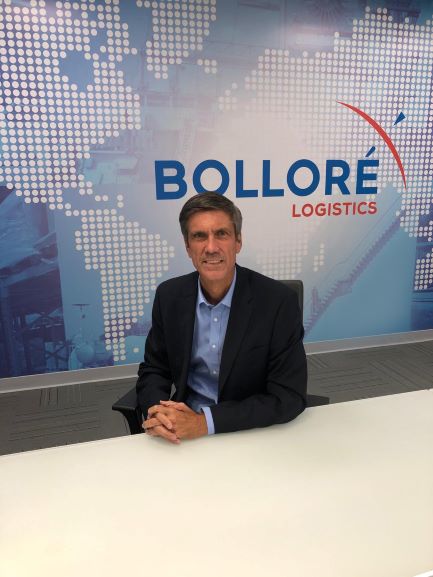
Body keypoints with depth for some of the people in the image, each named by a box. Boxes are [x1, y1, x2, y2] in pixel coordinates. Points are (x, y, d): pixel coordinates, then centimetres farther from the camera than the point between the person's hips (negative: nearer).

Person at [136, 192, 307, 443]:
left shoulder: (279, 301, -15)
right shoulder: (169, 296, -3)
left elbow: (289, 396, -15)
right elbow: (153, 371, 5)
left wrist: (206, 422, -23)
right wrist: (157, 412, -16)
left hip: (252, 434, -2)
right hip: (184, 430, 2)